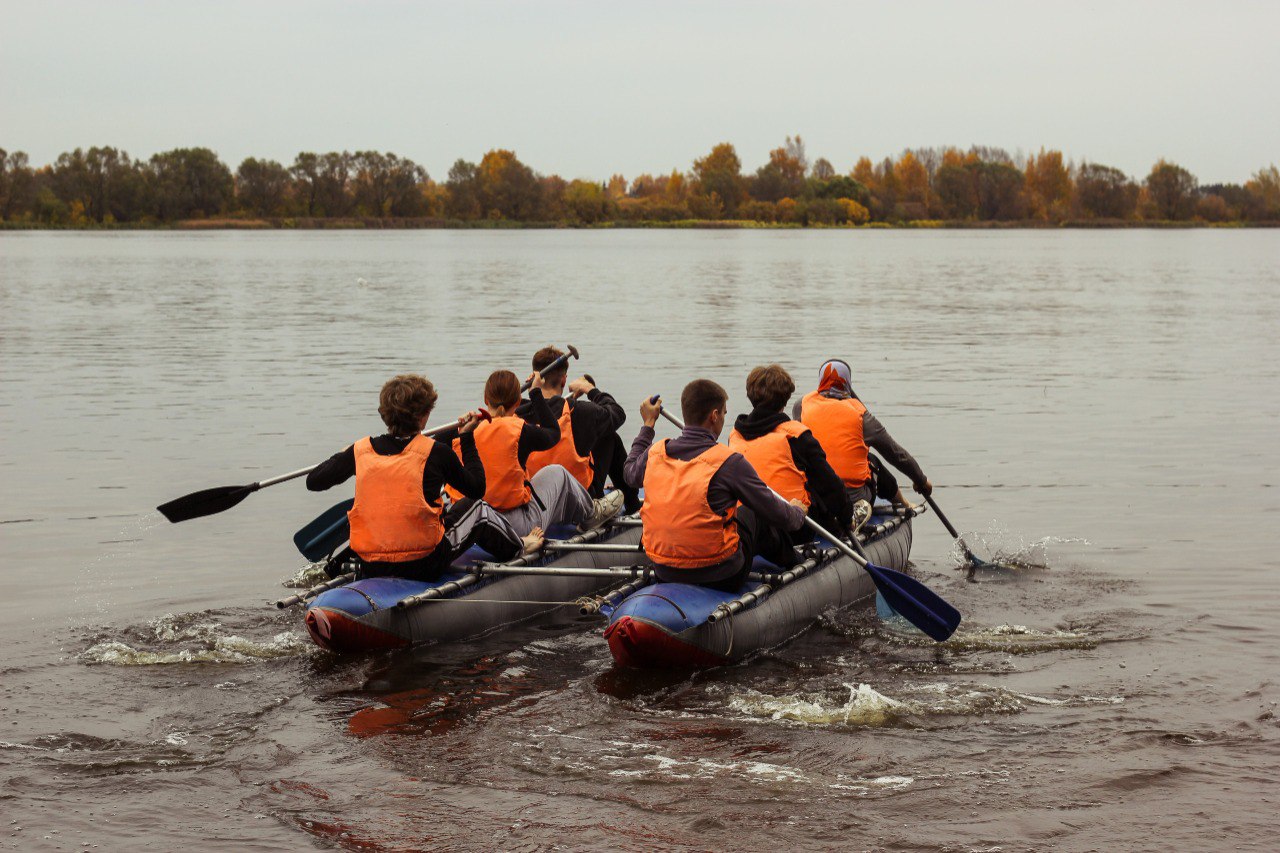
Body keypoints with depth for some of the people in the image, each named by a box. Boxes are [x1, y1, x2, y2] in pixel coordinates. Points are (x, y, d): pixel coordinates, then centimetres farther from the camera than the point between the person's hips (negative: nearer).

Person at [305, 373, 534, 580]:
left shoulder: (361, 450, -2)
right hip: (423, 565, -4)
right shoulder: (436, 452, -10)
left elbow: (313, 481, 9)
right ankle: (519, 548, 50)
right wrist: (467, 438, 14)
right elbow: (477, 488, 5)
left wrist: (341, 456, 27)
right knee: (480, 514, 26)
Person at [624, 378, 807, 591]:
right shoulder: (729, 462, -19)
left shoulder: (654, 453, -4)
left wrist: (648, 424, 33)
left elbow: (631, 474, 22)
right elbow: (776, 514, -10)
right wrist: (797, 513, 14)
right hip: (721, 577, -5)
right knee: (752, 513, 23)